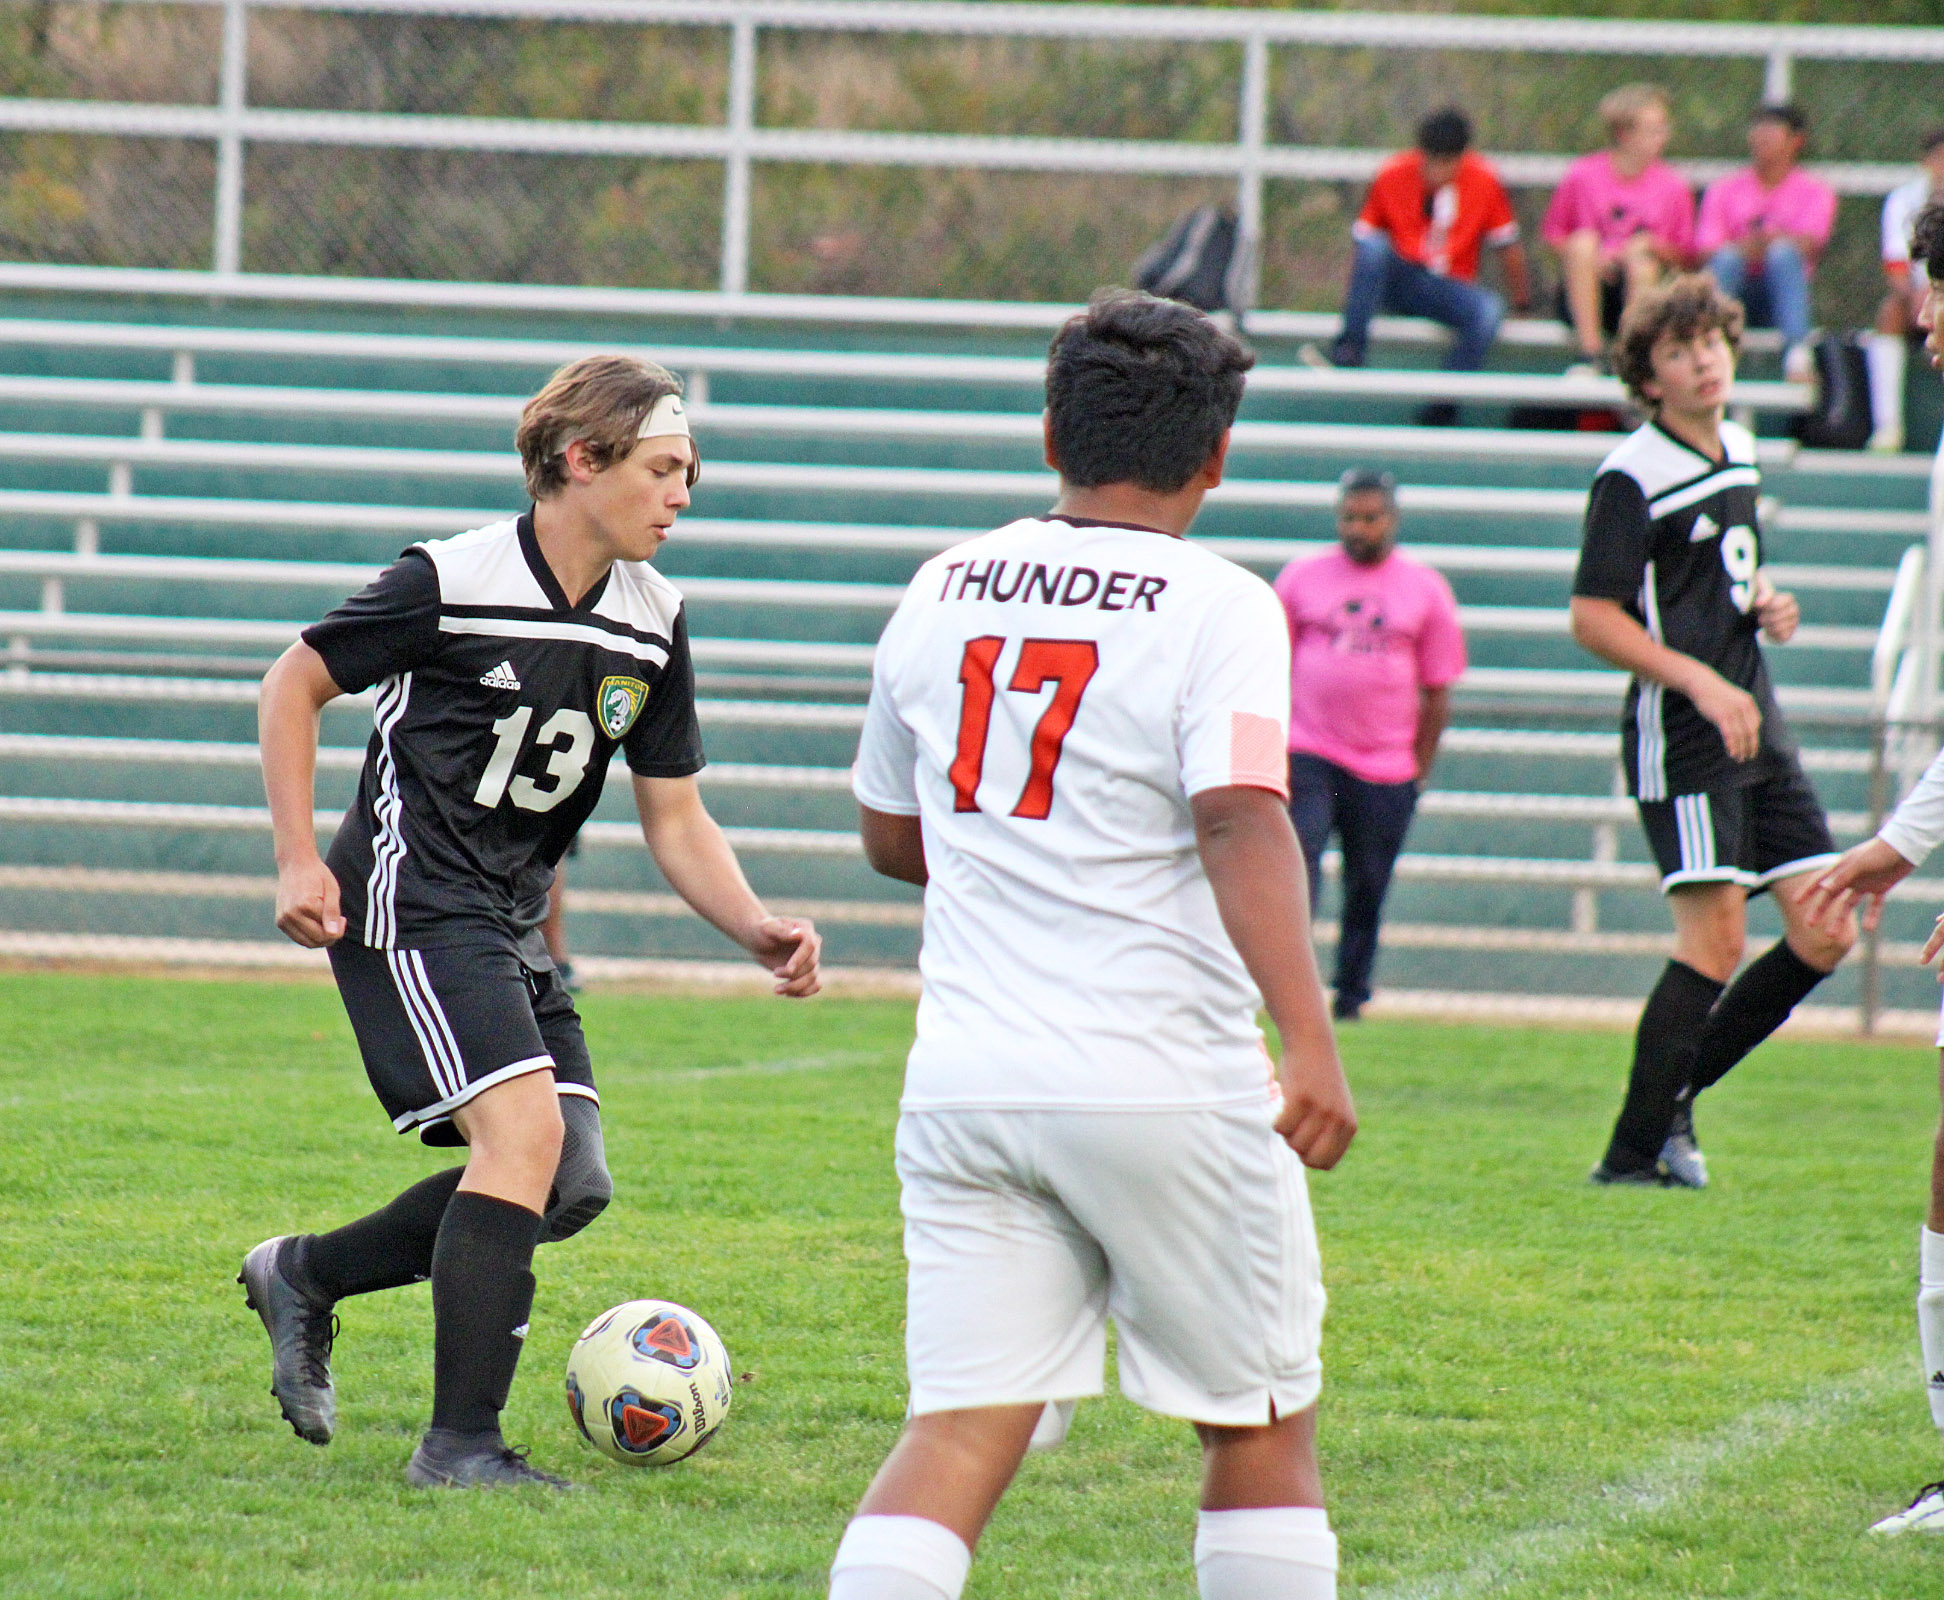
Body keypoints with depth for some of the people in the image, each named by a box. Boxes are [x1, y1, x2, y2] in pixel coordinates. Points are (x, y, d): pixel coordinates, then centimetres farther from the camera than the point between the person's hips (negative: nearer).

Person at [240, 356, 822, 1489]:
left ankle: (308, 1275, 20)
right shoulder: (452, 583, -14)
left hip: (513, 924, 8)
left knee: (571, 1186, 2)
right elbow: (296, 683, -2)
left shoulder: (655, 624, 4)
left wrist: (758, 930, -7)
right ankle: (461, 1446, -17)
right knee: (525, 1130, -22)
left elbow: (676, 820, 10)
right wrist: (299, 860, -9)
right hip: (410, 897, -8)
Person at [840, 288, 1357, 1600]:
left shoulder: (943, 593, 10)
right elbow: (1242, 818, -20)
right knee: (1263, 1426, 11)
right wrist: (1311, 1044, -25)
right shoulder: (1218, 609, -6)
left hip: (965, 1085, 4)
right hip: (1165, 1086, -4)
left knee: (963, 1431, 1)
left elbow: (891, 835, 21)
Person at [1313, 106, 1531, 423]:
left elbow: (1507, 245, 3)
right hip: (1397, 283, 0)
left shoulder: (1484, 181, -6)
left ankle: (1442, 410, -31)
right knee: (1374, 246, -32)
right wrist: (1354, 299, -9)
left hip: (1450, 289, 0)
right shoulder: (1391, 176, -7)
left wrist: (1523, 303, 6)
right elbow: (1362, 238, -2)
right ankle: (1349, 351, -34)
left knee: (1489, 310, -32)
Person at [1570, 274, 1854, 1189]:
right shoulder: (1632, 477, -10)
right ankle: (1634, 1150, -8)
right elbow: (1593, 620, -14)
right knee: (1715, 942, -15)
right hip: (1679, 738, -8)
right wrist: (1701, 683, -21)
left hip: (1756, 728, 8)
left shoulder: (1740, 454, 14)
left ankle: (1675, 1096, 13)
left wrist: (1768, 602, 8)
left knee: (1826, 934, 3)